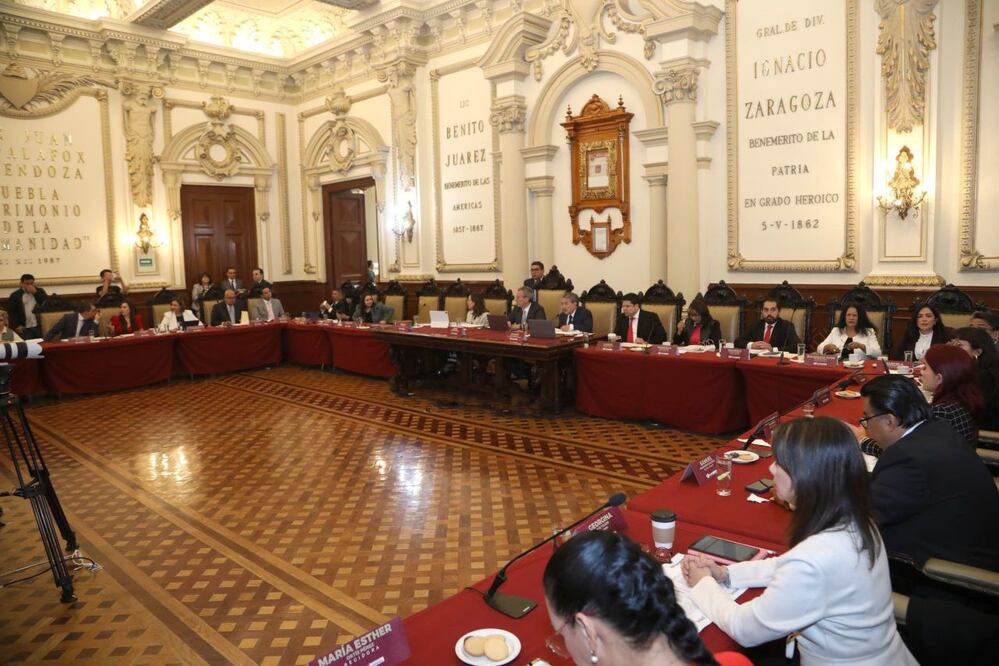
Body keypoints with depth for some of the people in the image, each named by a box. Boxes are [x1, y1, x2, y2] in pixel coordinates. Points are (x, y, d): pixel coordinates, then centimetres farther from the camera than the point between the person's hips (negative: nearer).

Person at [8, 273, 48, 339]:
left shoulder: (40, 291, 12)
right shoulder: (15, 295, 7)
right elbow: (12, 312, 4)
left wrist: (35, 292, -9)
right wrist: (17, 325, -7)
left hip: (40, 326, 1)